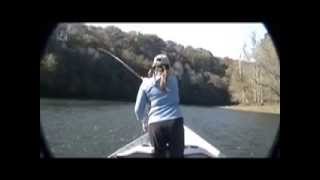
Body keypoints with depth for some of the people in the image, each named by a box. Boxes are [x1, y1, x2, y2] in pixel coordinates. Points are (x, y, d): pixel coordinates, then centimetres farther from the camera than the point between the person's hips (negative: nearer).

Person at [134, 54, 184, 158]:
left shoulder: (146, 84, 7)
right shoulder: (174, 80, 11)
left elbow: (138, 110, 9)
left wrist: (144, 123, 26)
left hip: (155, 125, 0)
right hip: (175, 122, 0)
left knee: (159, 155, 12)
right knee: (177, 155, 4)